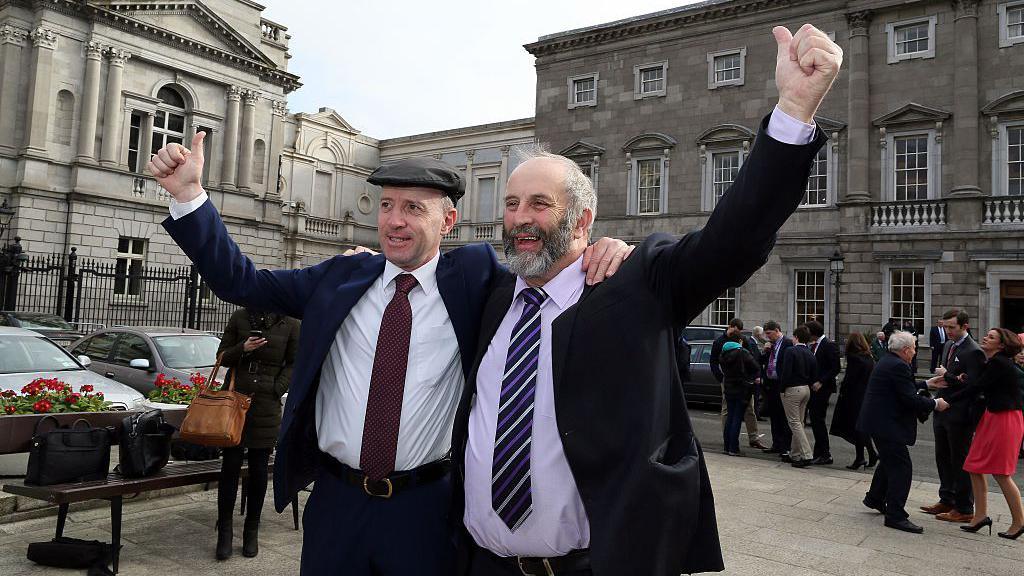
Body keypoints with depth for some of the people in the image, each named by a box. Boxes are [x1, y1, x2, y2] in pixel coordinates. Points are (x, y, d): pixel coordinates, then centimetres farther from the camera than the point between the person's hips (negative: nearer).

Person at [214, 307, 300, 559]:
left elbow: (294, 364, 6)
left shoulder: (290, 324, 2)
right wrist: (242, 349, -11)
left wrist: (278, 388, -8)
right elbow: (222, 357, 9)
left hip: (267, 405, 0)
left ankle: (251, 531, 21)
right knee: (230, 465, 2)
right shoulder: (239, 317, 6)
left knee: (259, 468, 7)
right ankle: (224, 531, 14)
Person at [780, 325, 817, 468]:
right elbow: (814, 375, 10)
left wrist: (783, 388, -8)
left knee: (794, 423, -5)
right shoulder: (810, 354, 9)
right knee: (799, 423, 14)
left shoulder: (791, 351, -13)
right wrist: (807, 385, 15)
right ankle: (795, 454, 20)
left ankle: (807, 455, -12)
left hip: (792, 390, -8)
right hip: (806, 389, 8)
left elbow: (786, 372, -19)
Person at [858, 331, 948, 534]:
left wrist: (928, 384, 24)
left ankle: (875, 498, 39)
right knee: (902, 467, -6)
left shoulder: (886, 362, 13)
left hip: (877, 421, 11)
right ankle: (895, 515, -3)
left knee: (889, 461, 25)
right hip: (887, 424, -11)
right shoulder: (898, 366, -19)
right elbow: (910, 399, -21)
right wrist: (935, 404, -8)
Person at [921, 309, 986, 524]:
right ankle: (946, 500, 30)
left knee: (960, 462, 2)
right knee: (943, 458, 17)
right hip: (943, 411, 9)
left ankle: (964, 509, 14)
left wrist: (947, 376, -14)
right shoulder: (949, 346, 11)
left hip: (959, 415, -9)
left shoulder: (973, 352, -16)